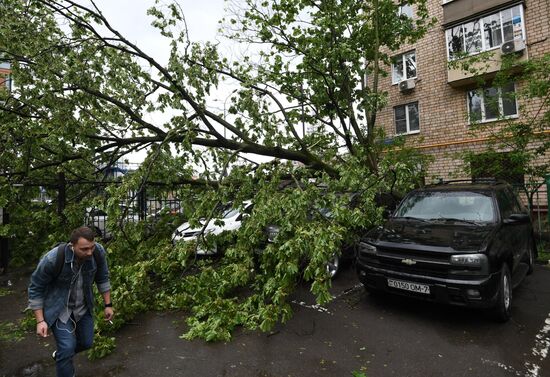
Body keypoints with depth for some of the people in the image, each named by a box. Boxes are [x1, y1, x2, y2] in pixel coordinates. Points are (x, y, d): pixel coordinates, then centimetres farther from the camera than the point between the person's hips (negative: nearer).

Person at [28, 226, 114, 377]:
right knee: (68, 347, -13)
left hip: (83, 306, 4)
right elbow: (35, 288, -15)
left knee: (86, 343, 15)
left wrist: (108, 305, -1)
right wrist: (40, 321, -15)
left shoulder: (98, 252, -22)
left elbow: (102, 278, -5)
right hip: (58, 307, -4)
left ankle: (60, 355, 47)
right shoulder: (53, 259, -31)